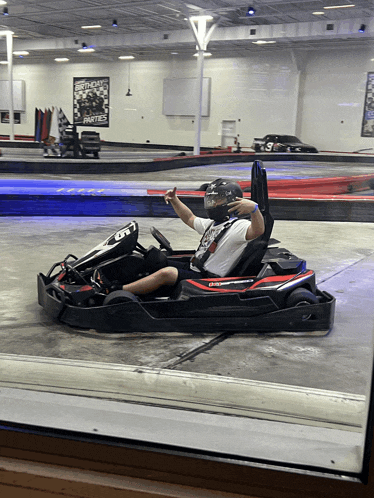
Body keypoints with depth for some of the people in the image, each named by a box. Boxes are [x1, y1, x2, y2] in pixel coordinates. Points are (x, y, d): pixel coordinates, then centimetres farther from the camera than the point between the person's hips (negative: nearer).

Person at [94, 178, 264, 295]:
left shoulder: (238, 227, -8)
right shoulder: (212, 224, 22)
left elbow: (258, 230, -28)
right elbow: (190, 219, 36)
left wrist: (254, 208, -45)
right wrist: (174, 200, 27)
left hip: (207, 279, -10)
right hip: (193, 268, 10)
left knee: (167, 272, -31)